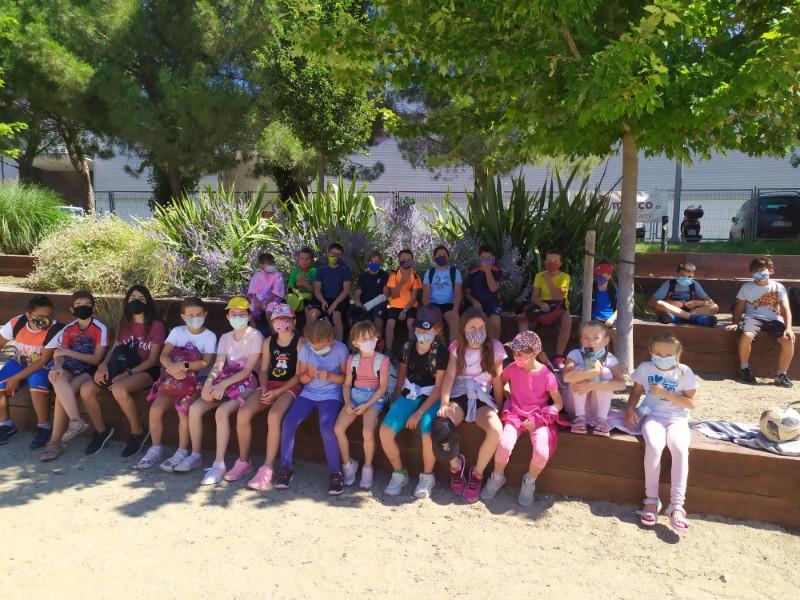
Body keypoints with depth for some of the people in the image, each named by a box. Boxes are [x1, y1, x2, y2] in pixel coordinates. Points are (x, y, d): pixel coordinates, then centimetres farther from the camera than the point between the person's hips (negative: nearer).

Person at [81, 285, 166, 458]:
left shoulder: (156, 325, -6)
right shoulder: (124, 324, 15)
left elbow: (152, 359, -10)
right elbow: (114, 349, 9)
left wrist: (128, 373, -21)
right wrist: (103, 365, -13)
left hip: (146, 371, -6)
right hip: (123, 368, 6)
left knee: (119, 389, -36)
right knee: (86, 389, -16)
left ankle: (138, 432, -13)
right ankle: (102, 430, 7)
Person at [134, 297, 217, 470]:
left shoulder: (210, 336, -2)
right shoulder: (177, 331, 6)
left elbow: (205, 362, -14)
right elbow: (163, 355, -5)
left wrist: (184, 366, -28)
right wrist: (173, 367, -26)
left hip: (196, 380, -3)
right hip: (174, 378, 3)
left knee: (184, 410, -28)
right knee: (155, 409, -17)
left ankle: (182, 452, -13)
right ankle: (156, 449, 3)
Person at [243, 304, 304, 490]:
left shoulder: (300, 342, -5)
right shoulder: (269, 342, 11)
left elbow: (299, 375, -9)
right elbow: (263, 370, 12)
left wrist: (277, 392, -16)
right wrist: (264, 389, -8)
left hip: (291, 387, -5)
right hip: (270, 385, 5)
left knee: (274, 416, -34)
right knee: (243, 413, -19)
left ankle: (267, 468, -25)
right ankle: (243, 461, 2)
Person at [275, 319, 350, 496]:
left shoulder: (340, 349, -11)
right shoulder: (305, 349, -4)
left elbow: (346, 378, -4)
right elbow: (301, 378, 4)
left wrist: (329, 376, -23)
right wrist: (309, 375, -19)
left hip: (331, 395, -3)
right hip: (308, 393, 3)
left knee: (326, 426, -30)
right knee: (288, 422, -20)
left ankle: (336, 473, -12)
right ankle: (286, 467, 0)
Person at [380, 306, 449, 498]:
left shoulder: (441, 352, -10)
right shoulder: (408, 347, 2)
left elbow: (439, 387, -11)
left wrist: (419, 413, -18)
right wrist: (395, 401, 10)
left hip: (431, 399, -4)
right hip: (408, 395, 4)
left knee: (428, 434, -32)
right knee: (385, 431, -20)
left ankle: (427, 477, -3)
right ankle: (399, 473, 5)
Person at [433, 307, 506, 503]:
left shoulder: (494, 348, 2)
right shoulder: (457, 347, 4)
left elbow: (497, 380, 5)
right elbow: (450, 376, -5)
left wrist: (498, 409, 2)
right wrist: (444, 403, -19)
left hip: (483, 399, 0)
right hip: (459, 396, 1)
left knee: (496, 430, -33)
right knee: (441, 426, -31)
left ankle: (477, 473, -4)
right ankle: (455, 464, 2)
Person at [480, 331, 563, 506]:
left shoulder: (546, 375, -10)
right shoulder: (512, 369, -4)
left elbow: (558, 404, -4)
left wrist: (536, 420, -13)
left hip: (538, 417, -1)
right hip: (515, 414, 1)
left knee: (542, 453, -26)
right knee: (504, 446, -26)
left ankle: (529, 481, 7)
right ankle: (497, 478, 6)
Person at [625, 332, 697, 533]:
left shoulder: (684, 372, 0)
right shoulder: (645, 368, 4)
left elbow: (691, 403, -2)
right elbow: (636, 391, 15)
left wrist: (665, 393, -13)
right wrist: (630, 409, -4)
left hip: (677, 418, 0)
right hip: (653, 415, 0)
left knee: (680, 449, -31)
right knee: (654, 445, -31)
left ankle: (676, 505, -23)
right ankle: (651, 499, -16)